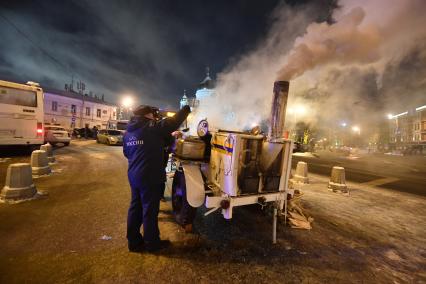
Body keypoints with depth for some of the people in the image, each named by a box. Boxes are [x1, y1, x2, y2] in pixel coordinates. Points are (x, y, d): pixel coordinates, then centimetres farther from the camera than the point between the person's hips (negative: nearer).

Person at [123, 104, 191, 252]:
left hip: (133, 175, 8)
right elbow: (174, 122, -11)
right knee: (150, 210, 5)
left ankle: (133, 241, 31)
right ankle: (151, 242, 22)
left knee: (135, 207, 17)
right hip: (150, 176, -8)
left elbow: (126, 153, 19)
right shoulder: (153, 127, -15)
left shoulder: (128, 132, 10)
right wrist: (186, 109, 4)